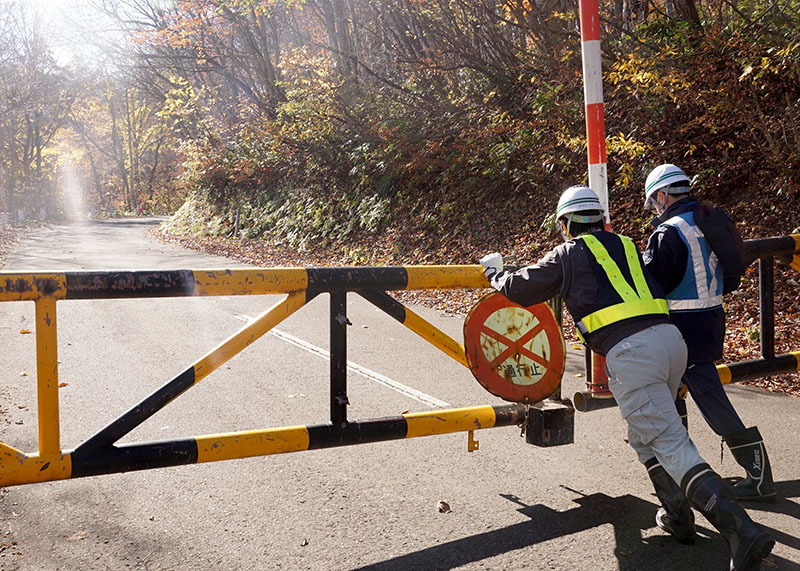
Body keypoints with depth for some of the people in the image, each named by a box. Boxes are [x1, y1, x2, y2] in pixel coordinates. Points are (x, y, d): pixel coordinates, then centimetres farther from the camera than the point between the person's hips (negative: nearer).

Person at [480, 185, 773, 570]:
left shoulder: (568, 254, 12)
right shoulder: (626, 245, 27)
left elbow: (519, 290, 19)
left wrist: (494, 270, 40)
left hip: (629, 351, -7)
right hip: (670, 338, 7)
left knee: (672, 447, -7)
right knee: (644, 434, 25)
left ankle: (743, 532, -16)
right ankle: (679, 517, 25)